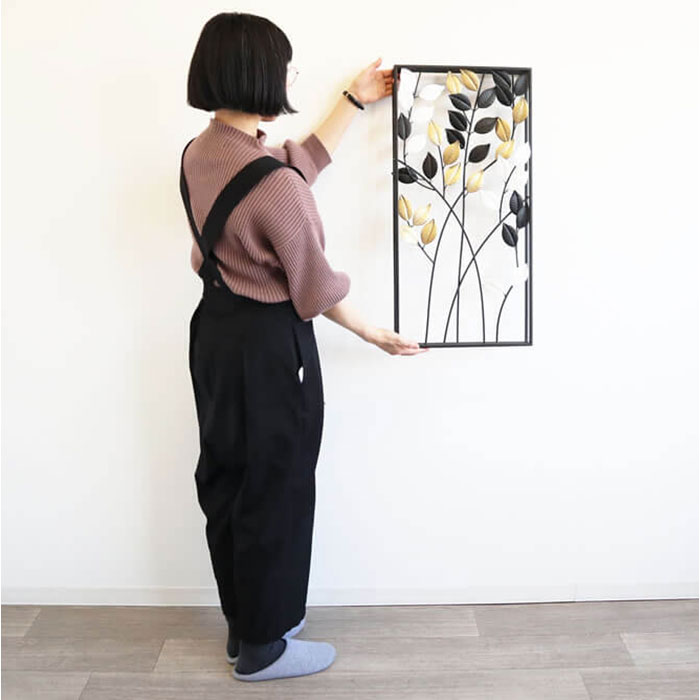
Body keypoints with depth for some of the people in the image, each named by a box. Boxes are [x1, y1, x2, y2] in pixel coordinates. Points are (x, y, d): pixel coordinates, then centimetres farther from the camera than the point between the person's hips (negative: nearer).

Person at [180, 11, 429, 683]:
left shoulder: (199, 154, 0)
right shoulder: (273, 184, -26)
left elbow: (302, 162, 14)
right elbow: (315, 288, -16)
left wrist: (353, 100, 22)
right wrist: (377, 336, 0)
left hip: (215, 332, 9)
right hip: (269, 348, -9)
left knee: (226, 480, 19)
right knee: (276, 492, 8)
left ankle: (244, 623, 37)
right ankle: (263, 648, 25)